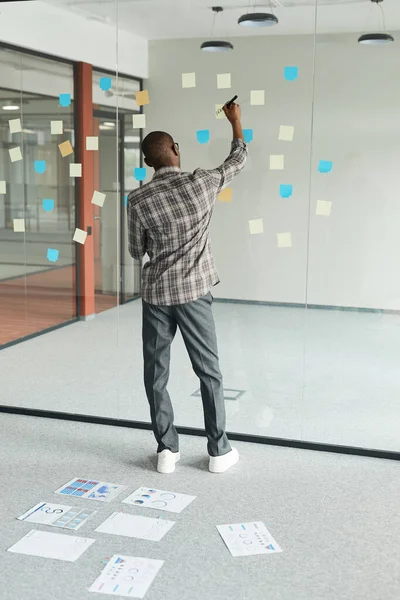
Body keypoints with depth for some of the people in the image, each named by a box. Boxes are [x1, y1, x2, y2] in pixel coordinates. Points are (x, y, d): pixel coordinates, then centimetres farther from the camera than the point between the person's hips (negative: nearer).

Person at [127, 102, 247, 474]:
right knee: (208, 371, 10)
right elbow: (238, 161, 11)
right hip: (194, 291, 0)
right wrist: (236, 122, 27)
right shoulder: (201, 183, -8)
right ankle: (219, 451, 16)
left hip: (156, 293, 0)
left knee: (156, 372, 11)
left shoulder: (139, 200, -8)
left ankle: (167, 450, 15)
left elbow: (136, 252, 3)